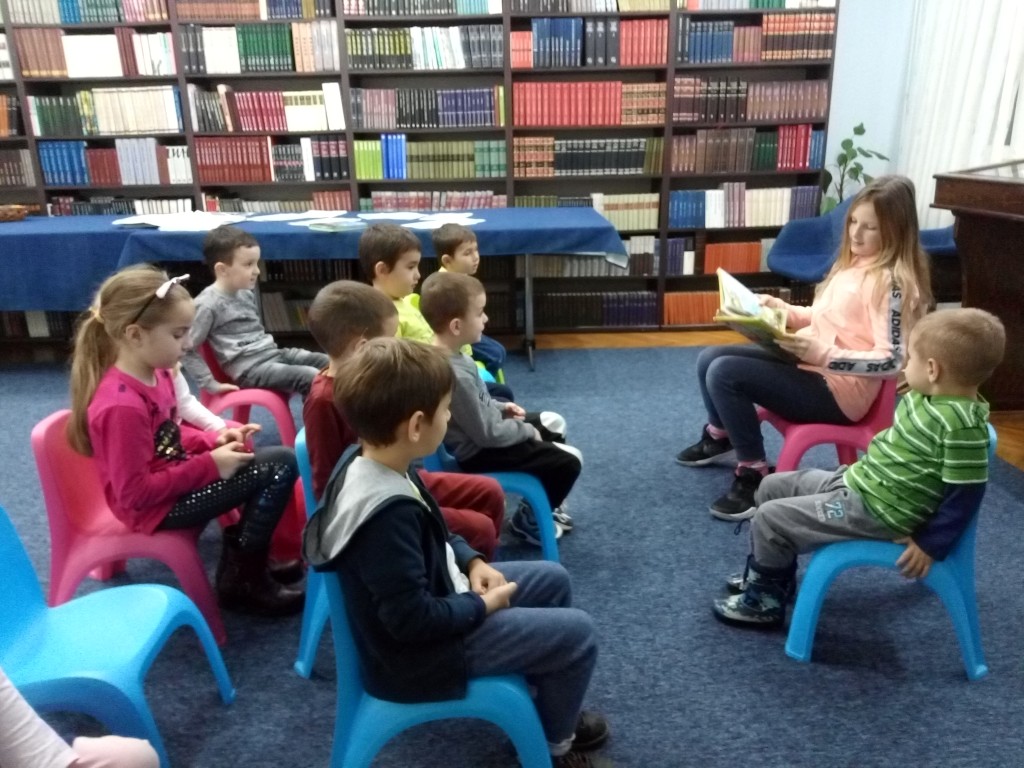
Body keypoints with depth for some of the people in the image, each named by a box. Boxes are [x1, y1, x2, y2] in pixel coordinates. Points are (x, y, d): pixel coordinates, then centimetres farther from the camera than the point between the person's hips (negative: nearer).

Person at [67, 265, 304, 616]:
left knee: (282, 460, 5)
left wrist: (213, 441, -3)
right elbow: (135, 494, -26)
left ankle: (242, 555, 14)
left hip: (173, 475, 9)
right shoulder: (123, 406, -29)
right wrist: (210, 466, -23)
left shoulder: (155, 373, -1)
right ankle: (243, 581, 1)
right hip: (157, 505, -9)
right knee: (274, 473, -14)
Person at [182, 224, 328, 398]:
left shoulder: (246, 294, 11)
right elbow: (186, 349, -12)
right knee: (311, 378, -25)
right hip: (249, 367, -8)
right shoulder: (208, 304, -13)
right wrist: (211, 383, -12)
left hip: (274, 353, 9)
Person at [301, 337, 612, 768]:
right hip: (417, 651, -9)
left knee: (552, 579, 16)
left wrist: (472, 561, -3)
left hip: (427, 600, 9)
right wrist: (482, 606, -16)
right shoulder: (389, 514, -36)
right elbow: (412, 619, -31)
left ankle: (551, 700, 34)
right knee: (576, 632, -5)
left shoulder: (368, 464, -6)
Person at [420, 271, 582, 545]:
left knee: (553, 424, 23)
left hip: (479, 433, 10)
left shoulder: (443, 355, -5)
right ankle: (529, 520, 14)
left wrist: (500, 408, 6)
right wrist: (527, 430, -11)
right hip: (478, 452, -10)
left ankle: (545, 501, 36)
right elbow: (488, 434, -26)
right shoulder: (455, 375, -34)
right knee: (569, 460, -7)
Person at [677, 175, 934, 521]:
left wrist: (823, 355, -30)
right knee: (710, 359, 7)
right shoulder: (854, 263, 9)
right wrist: (785, 311, 3)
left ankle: (755, 476, -9)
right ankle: (719, 439, 32)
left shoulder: (891, 282, -18)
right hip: (811, 363, 9)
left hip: (836, 389, -9)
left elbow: (891, 362, -22)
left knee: (724, 373, -23)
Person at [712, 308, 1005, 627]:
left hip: (873, 513, -10)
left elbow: (966, 494, -23)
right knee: (772, 487, 15)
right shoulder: (924, 397, 2)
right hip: (855, 481, 10)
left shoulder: (962, 425, -26)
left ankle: (765, 600, 12)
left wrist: (930, 545, -17)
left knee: (769, 519, -11)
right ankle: (768, 572, 33)